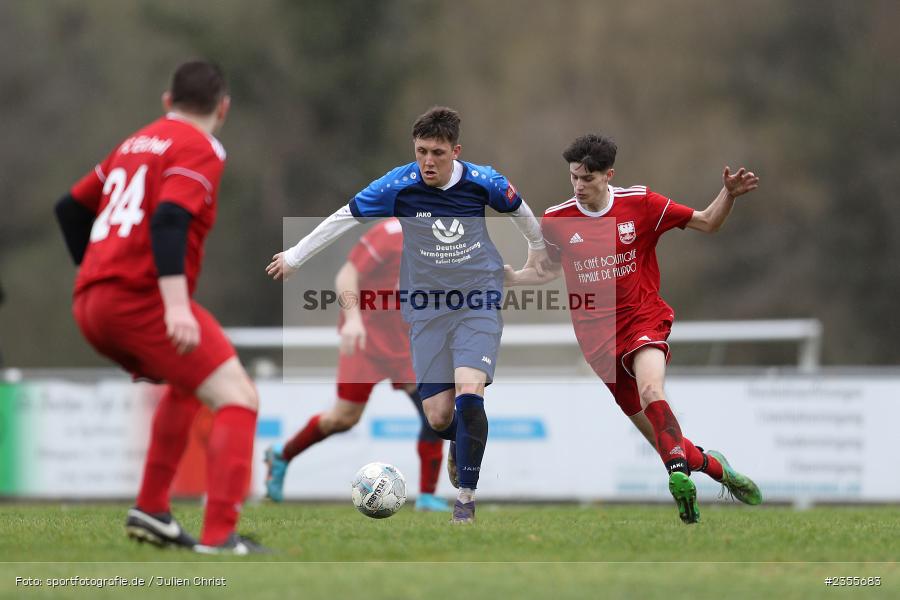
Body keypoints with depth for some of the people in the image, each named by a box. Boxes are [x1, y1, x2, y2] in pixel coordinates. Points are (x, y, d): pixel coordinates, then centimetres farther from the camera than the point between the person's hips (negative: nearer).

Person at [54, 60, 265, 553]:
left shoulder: (135, 144, 22)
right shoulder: (200, 150, -3)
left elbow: (70, 208, 26)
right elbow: (168, 221, -19)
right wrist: (176, 305, -27)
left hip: (90, 306, 9)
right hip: (141, 297, -9)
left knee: (187, 384, 30)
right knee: (238, 398, -8)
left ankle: (151, 510, 22)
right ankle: (219, 535, -22)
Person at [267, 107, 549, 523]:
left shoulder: (484, 182, -11)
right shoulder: (398, 185, -13)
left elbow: (520, 210, 12)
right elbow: (344, 218, 0)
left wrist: (537, 248, 29)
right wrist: (294, 257, 8)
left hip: (478, 305, -1)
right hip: (426, 311, 1)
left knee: (469, 395, -22)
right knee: (438, 417, -2)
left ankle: (466, 497, -9)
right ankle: (461, 442, 36)